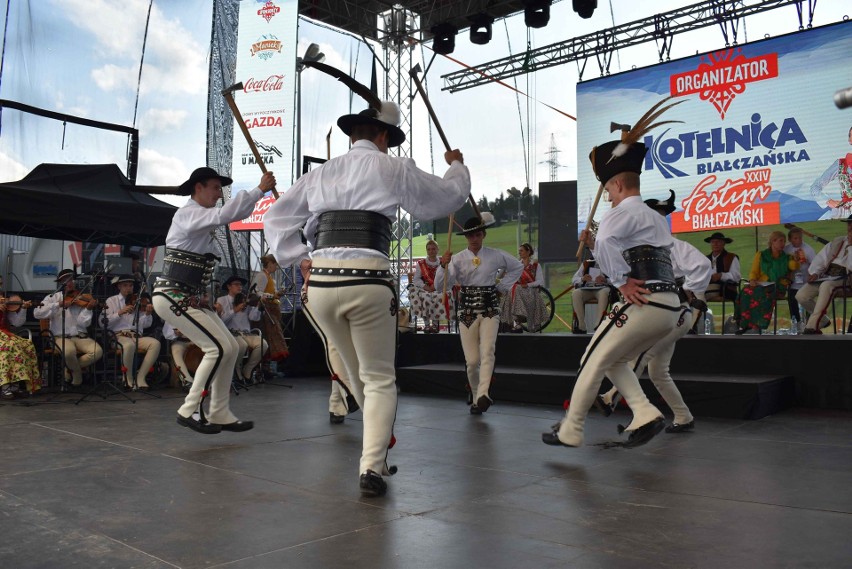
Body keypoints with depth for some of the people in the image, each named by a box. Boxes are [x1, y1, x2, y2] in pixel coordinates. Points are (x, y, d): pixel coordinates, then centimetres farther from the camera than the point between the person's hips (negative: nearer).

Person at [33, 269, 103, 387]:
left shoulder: (81, 299, 7)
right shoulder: (53, 297, 7)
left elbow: (83, 323, -5)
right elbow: (37, 313, -11)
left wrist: (88, 308, -22)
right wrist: (59, 304, -17)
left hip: (80, 337, 2)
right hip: (61, 337, -2)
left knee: (97, 351, -25)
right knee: (69, 351, -36)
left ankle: (71, 368, 1)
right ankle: (77, 374, -3)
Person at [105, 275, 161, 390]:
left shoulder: (138, 301, 16)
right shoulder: (112, 301, 13)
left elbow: (145, 325, 8)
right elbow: (106, 322, -1)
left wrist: (148, 314, -11)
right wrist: (120, 313, -12)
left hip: (137, 336, 3)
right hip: (119, 336, -3)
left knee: (155, 343, -27)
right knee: (129, 345, -37)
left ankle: (140, 377, -21)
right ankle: (128, 379, -15)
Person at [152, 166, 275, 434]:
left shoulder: (200, 217, 18)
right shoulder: (187, 213, -12)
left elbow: (233, 215, 16)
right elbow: (224, 215, -27)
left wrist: (259, 194, 5)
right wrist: (259, 190, -23)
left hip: (189, 298, 10)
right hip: (172, 296, -10)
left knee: (230, 347, 3)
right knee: (218, 348, -16)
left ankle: (219, 414, 9)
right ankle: (189, 411, -5)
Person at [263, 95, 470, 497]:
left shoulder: (320, 173, 17)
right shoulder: (394, 169, 5)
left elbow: (275, 219, 21)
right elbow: (448, 197, 17)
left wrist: (299, 259, 15)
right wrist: (456, 166, 35)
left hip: (320, 282, 5)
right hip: (368, 282, -4)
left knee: (357, 374, 22)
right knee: (380, 378, 9)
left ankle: (378, 446, 40)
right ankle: (372, 467, -4)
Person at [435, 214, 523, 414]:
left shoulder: (496, 255, 6)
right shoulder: (458, 259, 2)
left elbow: (518, 267, 22)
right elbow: (442, 284, -6)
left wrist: (503, 286, 11)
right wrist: (443, 265, -24)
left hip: (489, 309, 0)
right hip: (466, 310, 0)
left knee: (487, 351, -21)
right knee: (472, 359, 0)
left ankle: (483, 394, -33)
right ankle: (475, 397, 18)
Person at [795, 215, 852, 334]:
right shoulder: (837, 242, 17)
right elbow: (821, 258, 13)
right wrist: (814, 273, -3)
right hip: (826, 277, 6)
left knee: (826, 285, -40)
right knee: (801, 295, -15)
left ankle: (812, 325, -43)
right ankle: (823, 321, 10)